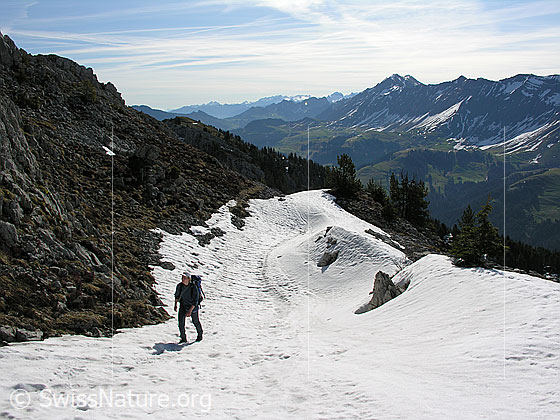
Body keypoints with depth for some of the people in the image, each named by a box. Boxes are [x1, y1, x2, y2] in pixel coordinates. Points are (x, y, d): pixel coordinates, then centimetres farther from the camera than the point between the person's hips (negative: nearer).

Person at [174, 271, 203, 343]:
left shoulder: (193, 287, -26)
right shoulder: (179, 286, -13)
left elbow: (195, 301, -22)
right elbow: (177, 295, 8)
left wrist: (190, 311, -25)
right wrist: (175, 304, 5)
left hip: (193, 306, -3)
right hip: (183, 306, 3)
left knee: (195, 321, 14)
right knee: (181, 322, -9)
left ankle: (200, 334, 40)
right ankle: (183, 338, 6)